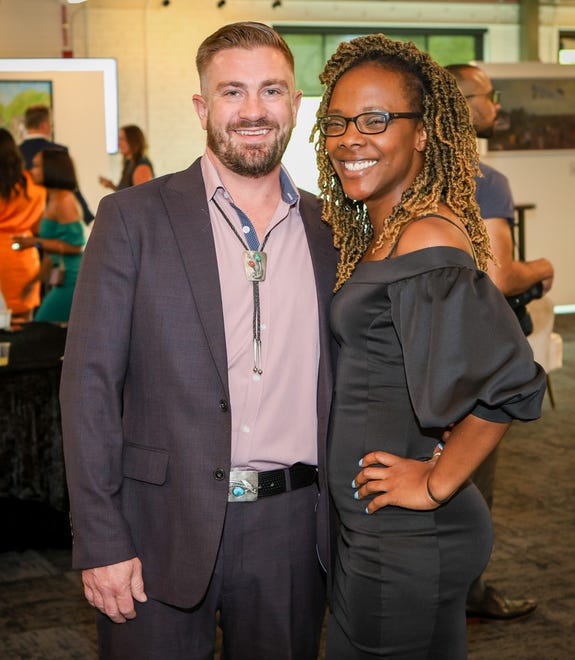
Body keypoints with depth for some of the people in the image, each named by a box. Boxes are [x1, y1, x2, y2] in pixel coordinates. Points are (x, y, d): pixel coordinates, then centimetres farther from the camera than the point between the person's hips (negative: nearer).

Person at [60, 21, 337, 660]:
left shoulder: (328, 229, 8)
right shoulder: (133, 216, -3)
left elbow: (343, 379, 13)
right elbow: (89, 381, -6)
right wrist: (99, 540, -12)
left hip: (291, 529, 3)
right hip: (164, 528, -3)